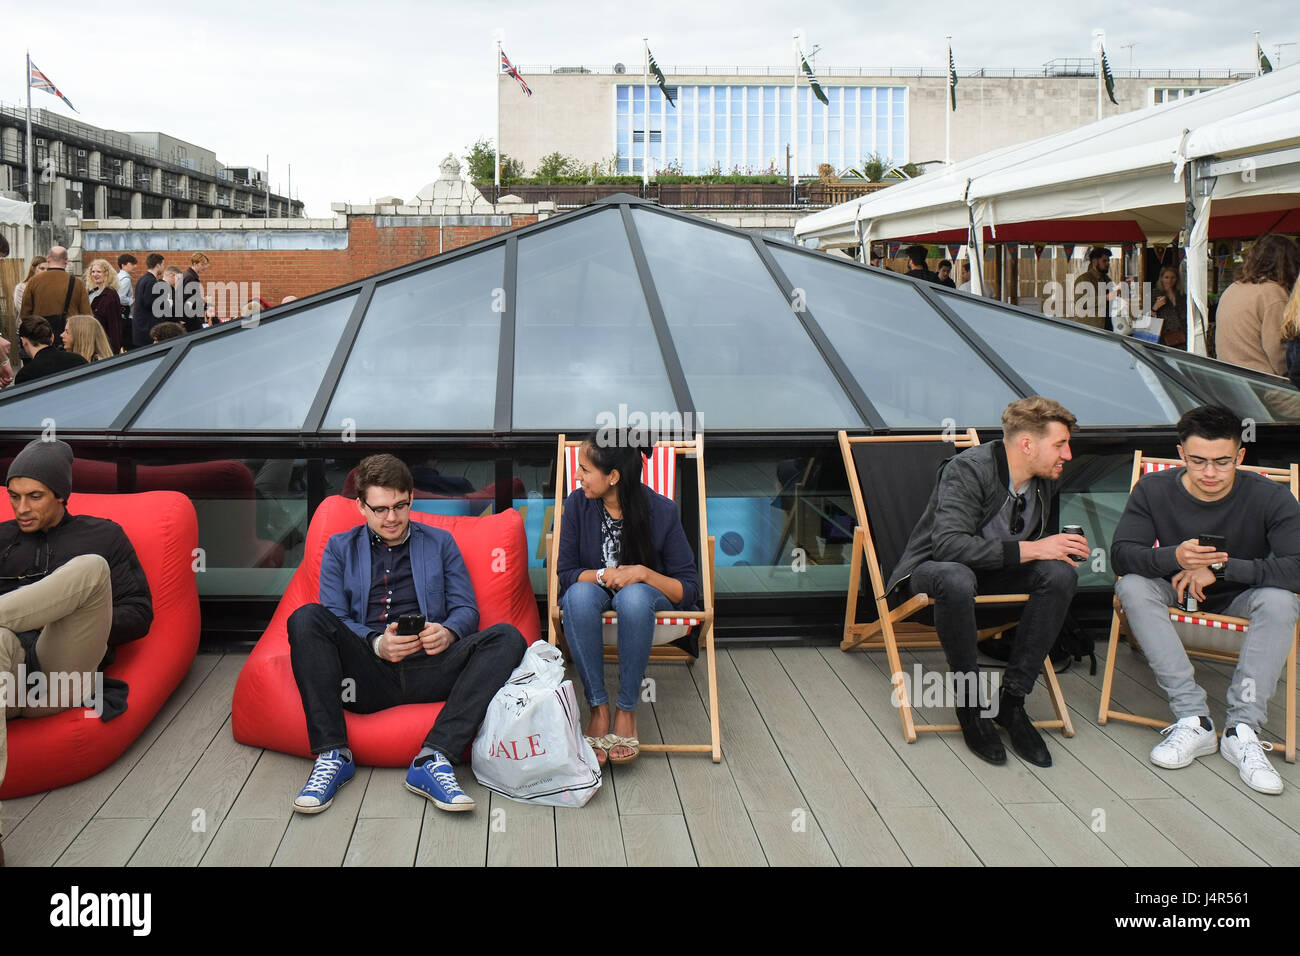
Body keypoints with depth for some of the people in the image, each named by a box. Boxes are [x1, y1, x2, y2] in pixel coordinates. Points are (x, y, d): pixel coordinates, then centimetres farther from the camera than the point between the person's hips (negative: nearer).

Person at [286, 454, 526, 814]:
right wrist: (376, 643, -15)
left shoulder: (440, 543, 21)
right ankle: (332, 756, -26)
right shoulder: (340, 548, 19)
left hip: (428, 669, 1)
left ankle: (433, 760, -36)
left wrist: (448, 633, -12)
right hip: (366, 672, -1)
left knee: (506, 637, -25)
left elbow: (466, 608, 13)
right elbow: (334, 618, 7)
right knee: (306, 618, -27)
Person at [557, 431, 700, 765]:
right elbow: (566, 572, -6)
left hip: (645, 594, -1)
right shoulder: (578, 504, -12)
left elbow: (689, 588, -13)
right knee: (579, 593, -35)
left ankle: (627, 710, -25)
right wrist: (605, 575, -24)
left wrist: (644, 574, -29)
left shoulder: (661, 511, -16)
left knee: (633, 596, -39)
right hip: (594, 591, 2)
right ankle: (599, 708, -26)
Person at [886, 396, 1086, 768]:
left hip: (995, 571, 6)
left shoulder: (1046, 480, -2)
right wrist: (1028, 550, -36)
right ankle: (970, 702, -21)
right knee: (957, 579, -42)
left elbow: (1041, 543, 15)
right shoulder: (969, 469, -25)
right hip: (934, 567, -6)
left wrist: (1063, 550, -9)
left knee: (1061, 574, -23)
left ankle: (1012, 699, -16)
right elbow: (948, 544, -36)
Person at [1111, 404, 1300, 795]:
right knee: (1132, 586, -29)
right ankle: (1193, 720, -31)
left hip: (1240, 598, -1)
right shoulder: (1153, 490, -14)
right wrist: (1175, 558, -41)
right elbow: (1121, 553, -21)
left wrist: (1221, 568, -32)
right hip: (1177, 593, 1)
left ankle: (1242, 730, -31)